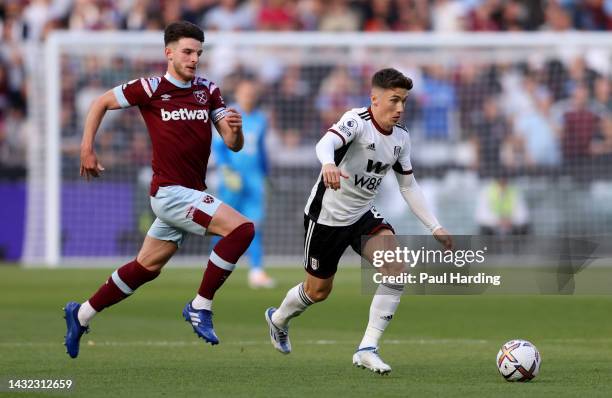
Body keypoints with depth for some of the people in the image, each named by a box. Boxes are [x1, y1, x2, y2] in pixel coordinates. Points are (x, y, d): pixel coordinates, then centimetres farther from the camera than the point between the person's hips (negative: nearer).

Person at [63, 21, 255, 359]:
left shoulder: (208, 91, 7)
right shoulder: (151, 88, -7)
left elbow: (233, 145, 3)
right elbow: (101, 103, 5)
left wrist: (235, 129, -19)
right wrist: (87, 150, 2)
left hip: (190, 195, 6)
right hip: (170, 191, -6)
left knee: (147, 267, 15)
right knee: (241, 229, -21)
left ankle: (81, 314, 29)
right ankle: (200, 307, -13)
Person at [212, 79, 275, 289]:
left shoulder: (261, 119, 14)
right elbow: (217, 147, -5)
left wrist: (264, 173, 23)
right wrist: (226, 169, -17)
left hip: (254, 178, 3)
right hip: (233, 178, -3)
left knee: (254, 224, -7)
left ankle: (256, 271, -13)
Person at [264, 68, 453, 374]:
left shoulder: (401, 137, -1)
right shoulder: (357, 121, -22)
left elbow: (409, 187, 10)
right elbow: (325, 142, -43)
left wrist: (435, 227, 5)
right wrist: (328, 164, -66)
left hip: (362, 216, 5)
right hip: (326, 216, -5)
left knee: (398, 268, -19)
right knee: (318, 291, 9)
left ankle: (368, 349, -13)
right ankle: (278, 319, 45)